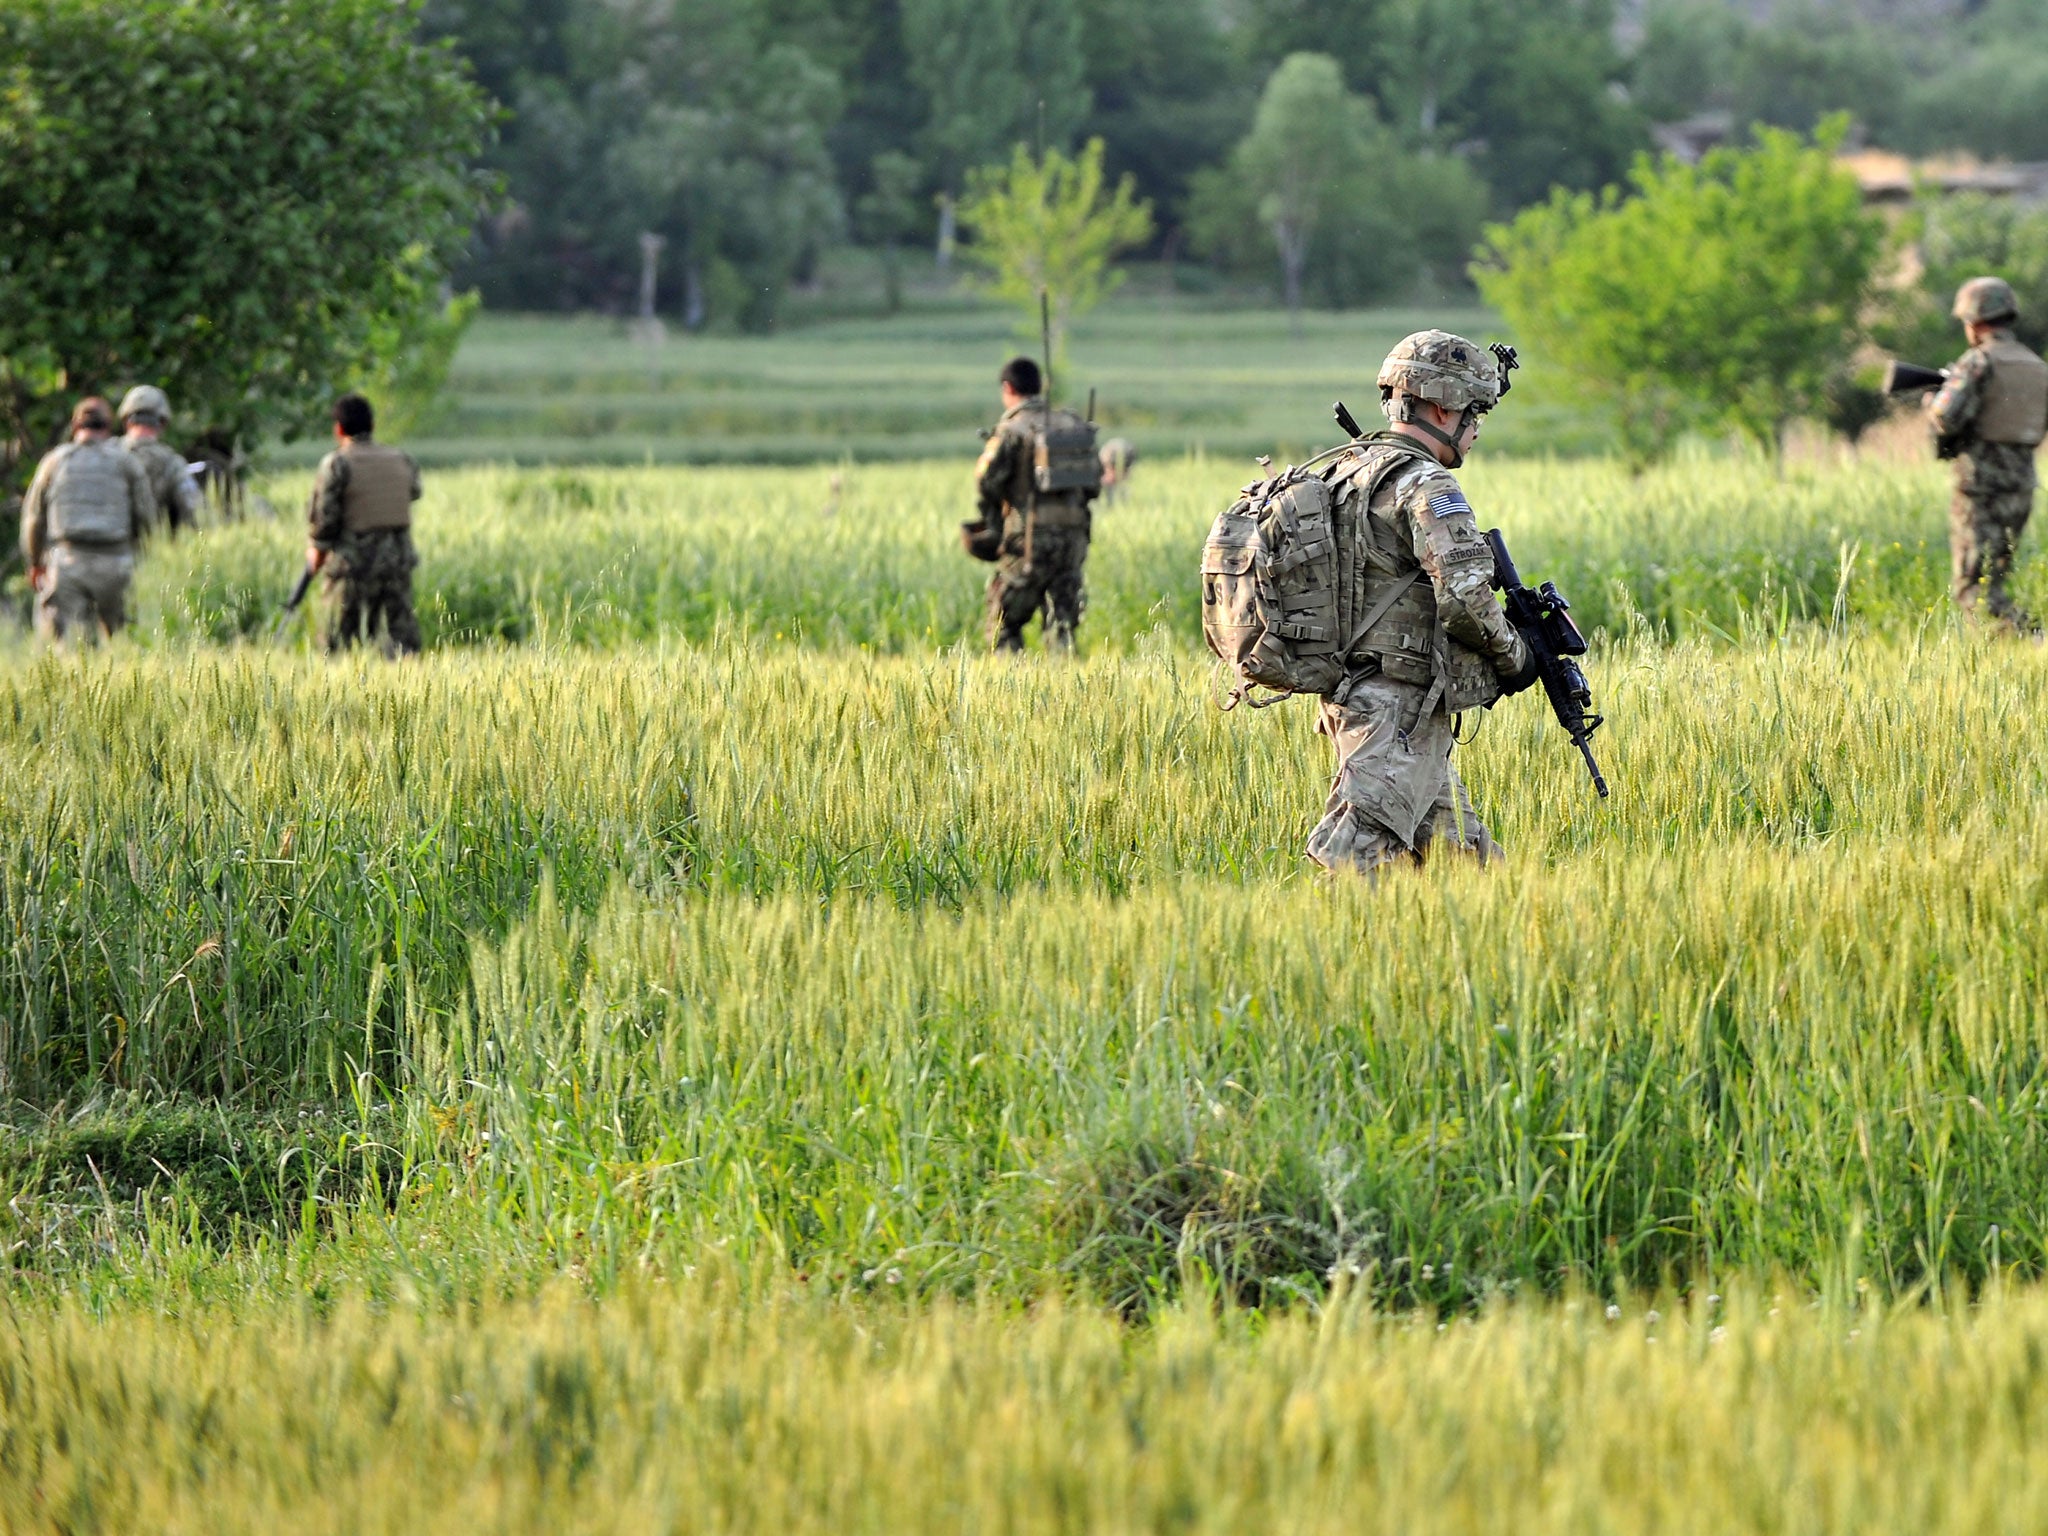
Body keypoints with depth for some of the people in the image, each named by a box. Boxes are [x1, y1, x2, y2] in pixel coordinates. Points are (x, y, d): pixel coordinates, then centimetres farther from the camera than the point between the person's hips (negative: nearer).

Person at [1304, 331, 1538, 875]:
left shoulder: (1347, 472, 15)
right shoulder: (1425, 487, -13)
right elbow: (1464, 597, -21)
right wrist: (1514, 656, -3)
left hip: (1351, 699, 10)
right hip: (1398, 711, -10)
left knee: (1465, 855, 13)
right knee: (1356, 861, -16)